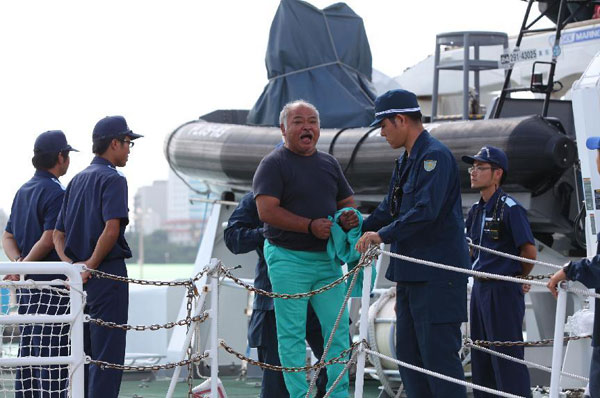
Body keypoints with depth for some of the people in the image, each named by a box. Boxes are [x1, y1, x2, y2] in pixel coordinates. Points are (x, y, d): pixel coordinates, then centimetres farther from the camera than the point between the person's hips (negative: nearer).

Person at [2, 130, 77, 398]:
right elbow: (49, 238, -19)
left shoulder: (23, 191, 16)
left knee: (28, 353, 9)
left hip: (25, 286, 8)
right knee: (53, 355, -8)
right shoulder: (56, 193, -11)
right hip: (51, 284, -8)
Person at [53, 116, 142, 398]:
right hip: (108, 275, -8)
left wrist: (71, 264, -1)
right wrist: (91, 265, -14)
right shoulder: (112, 179, -9)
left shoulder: (77, 180, 16)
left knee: (82, 353, 13)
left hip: (79, 277, 8)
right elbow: (112, 229, -23)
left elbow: (58, 235, 13)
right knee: (107, 355, -7)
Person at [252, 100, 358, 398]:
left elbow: (347, 202, 23)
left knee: (338, 327, 4)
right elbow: (267, 211, -15)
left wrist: (349, 217, -2)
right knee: (292, 333, -2)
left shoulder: (329, 163, 16)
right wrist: (310, 226, -20)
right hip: (288, 258, -6)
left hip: (327, 257, 6)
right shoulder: (273, 164, -5)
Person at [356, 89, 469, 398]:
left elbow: (426, 210, -25)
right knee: (408, 353, 12)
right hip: (411, 273, 10)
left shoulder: (435, 156, -15)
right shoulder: (406, 161, 17)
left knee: (439, 354, -9)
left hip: (437, 275, -10)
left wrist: (382, 235, -20)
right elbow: (389, 209, 26)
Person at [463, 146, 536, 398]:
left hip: (504, 292, -9)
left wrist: (519, 279, 2)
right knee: (480, 358, 13)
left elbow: (529, 253, -13)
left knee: (507, 358, -8)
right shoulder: (476, 211, 12)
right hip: (480, 289, 9)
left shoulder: (510, 208, -13)